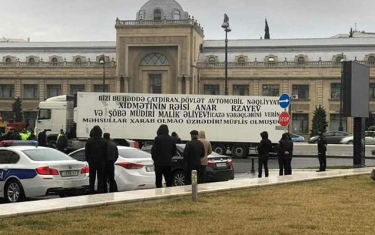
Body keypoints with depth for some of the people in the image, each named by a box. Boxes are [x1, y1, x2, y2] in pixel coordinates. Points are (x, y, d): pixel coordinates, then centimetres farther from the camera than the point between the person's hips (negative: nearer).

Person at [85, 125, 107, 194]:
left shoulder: (89, 141, -7)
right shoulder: (104, 141, -4)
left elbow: (86, 152, -2)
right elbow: (106, 153, 0)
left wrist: (88, 160, 11)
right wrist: (104, 161, 10)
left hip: (92, 163, -1)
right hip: (101, 163, 1)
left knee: (92, 179, 5)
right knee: (100, 179, 7)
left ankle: (91, 192, 4)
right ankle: (100, 192, 5)